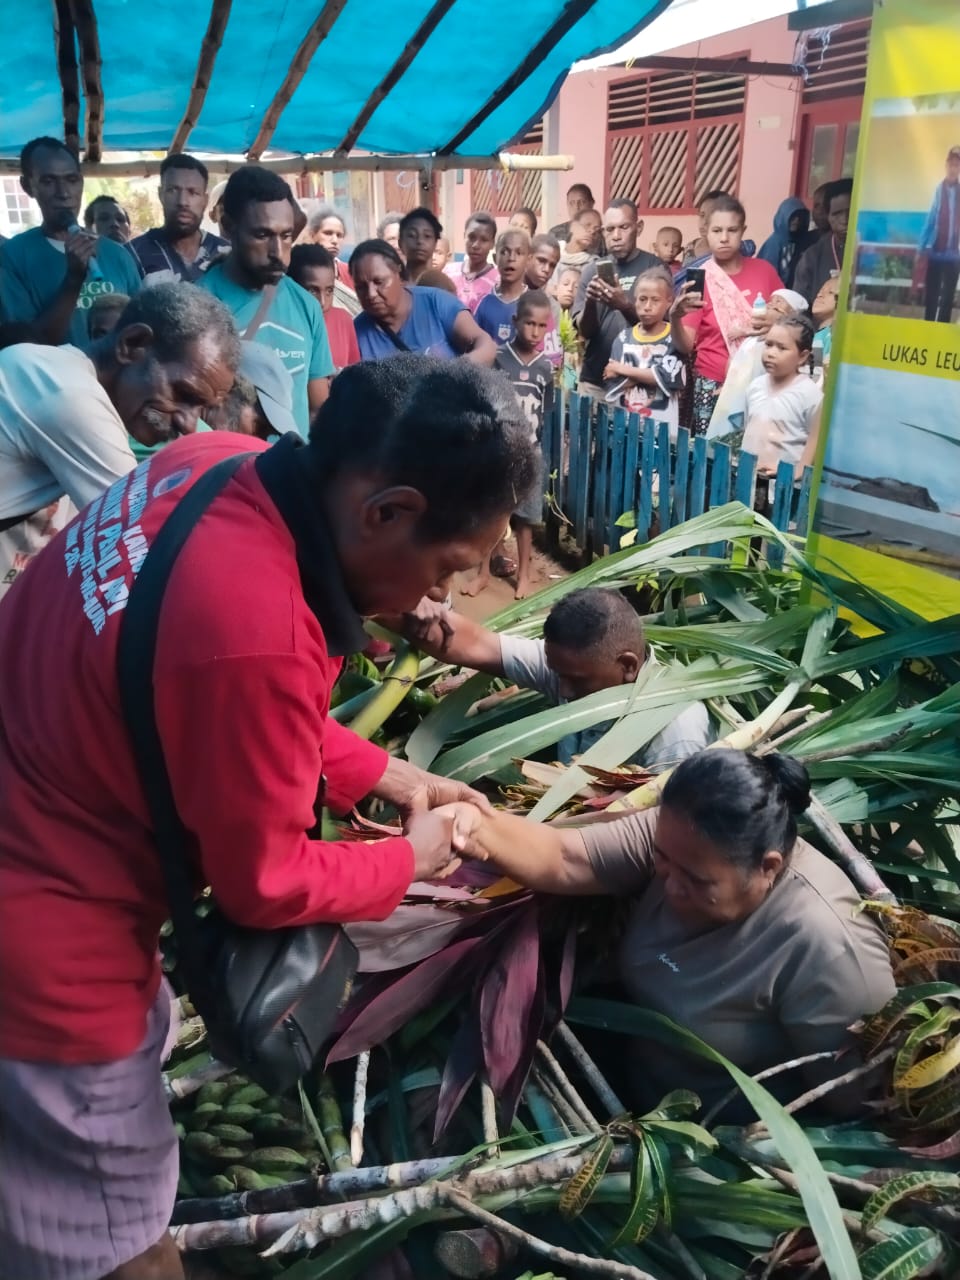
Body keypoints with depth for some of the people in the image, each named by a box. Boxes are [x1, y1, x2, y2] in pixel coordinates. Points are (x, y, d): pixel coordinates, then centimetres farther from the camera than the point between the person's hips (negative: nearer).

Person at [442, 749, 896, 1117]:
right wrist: (480, 829, -35)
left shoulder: (825, 950, -33)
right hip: (631, 1088, 6)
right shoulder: (676, 839, -14)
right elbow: (564, 859, -17)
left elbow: (856, 1108, -24)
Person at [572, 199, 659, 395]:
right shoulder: (592, 270, 5)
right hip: (594, 380, 2)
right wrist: (589, 303, -18)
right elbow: (584, 331, 3)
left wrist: (625, 305, -23)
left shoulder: (654, 266, -2)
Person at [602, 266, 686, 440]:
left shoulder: (675, 339, -1)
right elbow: (611, 384, -4)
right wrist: (649, 374, -15)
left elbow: (668, 377, -16)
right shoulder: (624, 338, 5)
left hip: (662, 426, -2)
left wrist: (623, 370, -7)